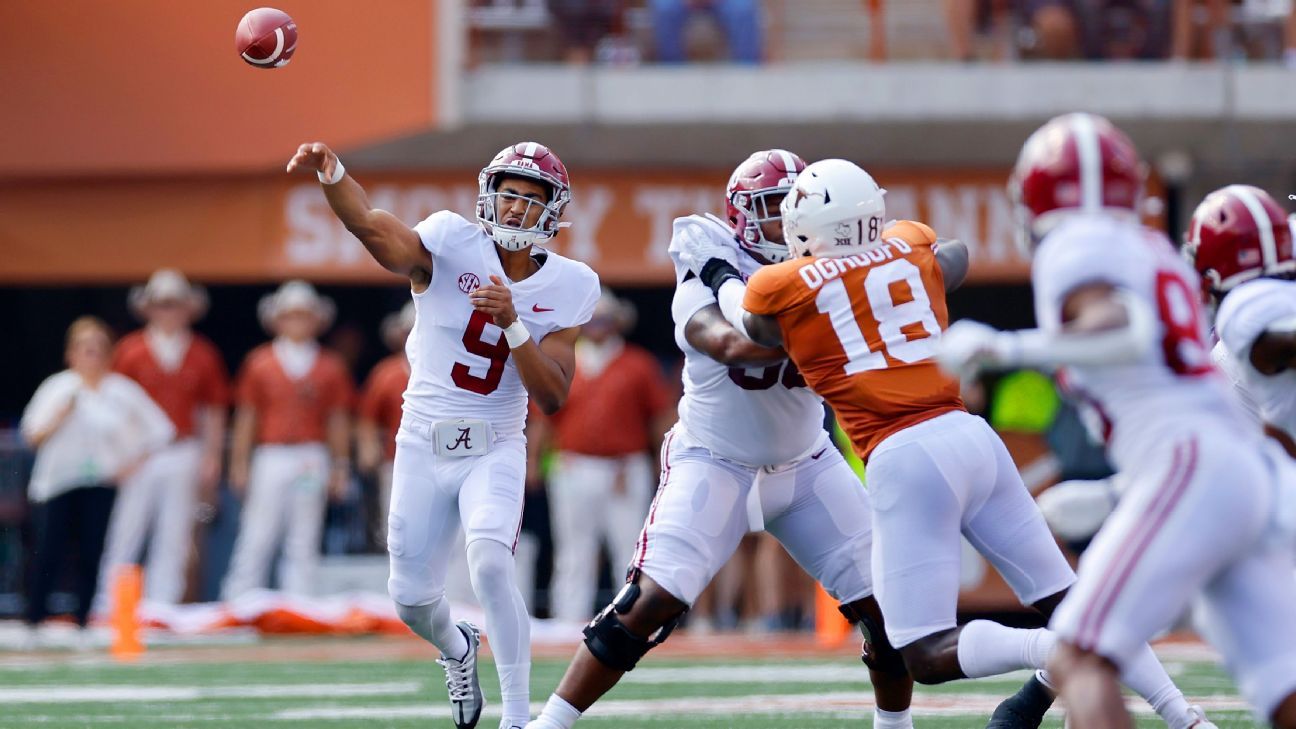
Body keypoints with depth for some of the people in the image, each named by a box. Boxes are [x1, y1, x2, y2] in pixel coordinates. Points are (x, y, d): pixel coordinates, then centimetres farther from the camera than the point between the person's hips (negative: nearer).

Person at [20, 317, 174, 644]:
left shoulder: (123, 391, 2)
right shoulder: (57, 388, 4)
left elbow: (160, 430, 3)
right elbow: (32, 435, 1)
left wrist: (132, 464, -5)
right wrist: (62, 414, -14)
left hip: (102, 485, 0)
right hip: (55, 483, 0)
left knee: (93, 556, -3)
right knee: (48, 555, -7)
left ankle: (84, 624, 6)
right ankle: (33, 621, 1)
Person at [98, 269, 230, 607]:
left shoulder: (203, 356, 8)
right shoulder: (131, 350, 2)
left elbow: (214, 411, 11)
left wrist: (211, 458, 4)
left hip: (185, 453, 2)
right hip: (139, 456, -2)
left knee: (173, 540, 2)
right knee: (125, 532, -5)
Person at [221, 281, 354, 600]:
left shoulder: (330, 367, 8)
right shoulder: (259, 362, 5)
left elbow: (338, 420, 10)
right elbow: (246, 416, 7)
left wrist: (340, 466, 7)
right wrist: (239, 463, 3)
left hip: (312, 461, 1)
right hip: (270, 456, -1)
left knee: (304, 542, 3)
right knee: (256, 539, -5)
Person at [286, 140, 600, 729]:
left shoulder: (567, 288, -4)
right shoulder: (453, 245, -11)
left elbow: (552, 398, -10)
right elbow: (376, 231, -31)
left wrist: (512, 322, -24)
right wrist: (332, 175, -51)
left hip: (495, 449, -1)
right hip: (423, 446, 1)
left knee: (490, 564, -26)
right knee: (412, 599, 7)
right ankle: (457, 649, 43)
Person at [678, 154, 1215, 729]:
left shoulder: (781, 288, 3)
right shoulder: (912, 247, 14)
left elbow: (751, 326, 28)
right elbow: (955, 258, 40)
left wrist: (717, 275, 46)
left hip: (906, 459, -5)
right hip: (972, 438, 5)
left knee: (928, 657, -4)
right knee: (1068, 601, 13)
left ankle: (1062, 654, -27)